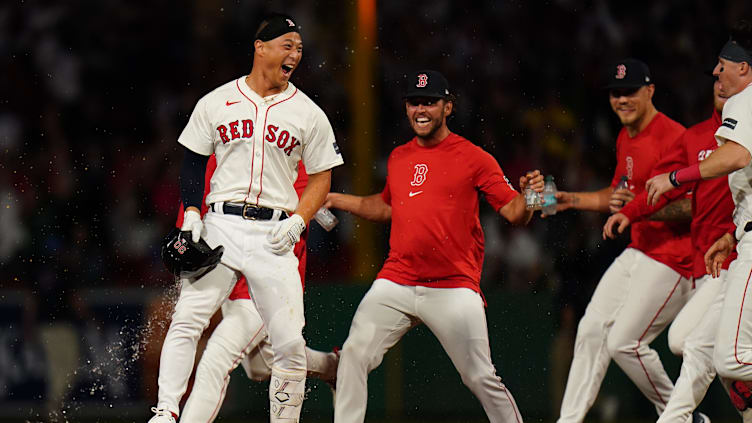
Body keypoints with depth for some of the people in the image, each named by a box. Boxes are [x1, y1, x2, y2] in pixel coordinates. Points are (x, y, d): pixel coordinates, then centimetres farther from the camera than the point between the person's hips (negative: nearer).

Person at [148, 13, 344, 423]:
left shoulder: (309, 114, 7)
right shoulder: (215, 103, 7)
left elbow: (320, 178, 10)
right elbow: (193, 163, 12)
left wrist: (297, 221, -6)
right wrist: (191, 214, -2)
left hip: (274, 235, 0)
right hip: (220, 227, 0)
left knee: (290, 342, -6)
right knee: (187, 320, -14)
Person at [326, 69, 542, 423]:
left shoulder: (474, 158, -2)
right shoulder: (398, 158, 14)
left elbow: (515, 214, -6)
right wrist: (334, 200, 26)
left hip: (453, 289, -4)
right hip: (396, 284, 4)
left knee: (481, 378, -5)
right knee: (354, 356, -10)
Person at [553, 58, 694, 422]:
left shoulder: (673, 137, -17)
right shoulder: (625, 139, 14)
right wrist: (572, 200, 16)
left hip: (673, 257, -10)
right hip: (637, 253, 10)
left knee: (624, 342, -13)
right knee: (591, 330, 4)